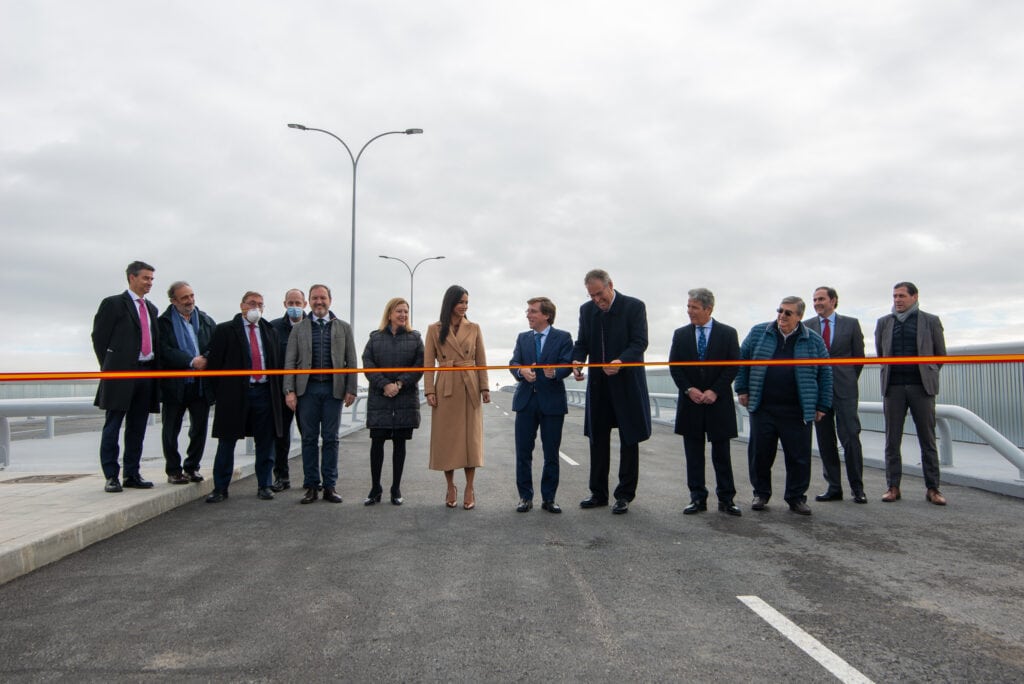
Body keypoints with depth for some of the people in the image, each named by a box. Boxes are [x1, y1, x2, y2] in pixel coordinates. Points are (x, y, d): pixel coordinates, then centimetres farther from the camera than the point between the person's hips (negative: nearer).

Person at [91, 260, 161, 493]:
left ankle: (132, 474, 16)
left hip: (146, 373, 6)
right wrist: (110, 369, -2)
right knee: (112, 427, -1)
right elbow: (99, 337, -1)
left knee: (137, 428, 9)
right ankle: (111, 477, 4)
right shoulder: (113, 304, 0)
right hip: (121, 373, -6)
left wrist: (155, 370, 9)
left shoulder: (151, 308, 18)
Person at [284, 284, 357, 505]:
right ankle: (311, 486, 12)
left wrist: (351, 389, -2)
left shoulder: (343, 328, 8)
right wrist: (289, 390, -5)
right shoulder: (299, 328, 8)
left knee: (330, 438, 4)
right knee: (309, 438, 4)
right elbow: (290, 361, 4)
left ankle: (330, 486, 11)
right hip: (307, 388, 0)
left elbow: (351, 361, 6)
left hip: (333, 389, 0)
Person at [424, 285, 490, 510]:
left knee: (470, 437, 1)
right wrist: (429, 390, -7)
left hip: (470, 388, 1)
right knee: (446, 437, 3)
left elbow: (481, 361, 7)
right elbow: (428, 362, 2)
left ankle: (469, 489, 8)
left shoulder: (474, 328, 8)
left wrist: (485, 387, -1)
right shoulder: (434, 329, 4)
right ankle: (451, 487, 15)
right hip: (445, 388, -1)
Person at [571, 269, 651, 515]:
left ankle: (624, 495, 13)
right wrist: (577, 361, -14)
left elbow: (640, 342, -15)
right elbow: (582, 342, 8)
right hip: (598, 384, 5)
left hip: (627, 383, -5)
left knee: (629, 440, 4)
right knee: (598, 439, 10)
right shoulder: (587, 310, 6)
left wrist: (621, 361, -32)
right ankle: (598, 493, 21)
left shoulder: (634, 306, -9)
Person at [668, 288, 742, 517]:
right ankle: (697, 498, 12)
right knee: (693, 453, 5)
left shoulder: (728, 333, 0)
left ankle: (726, 499, 13)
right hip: (690, 403, 2)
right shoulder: (680, 334, 6)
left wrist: (714, 391, -13)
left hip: (718, 403, -2)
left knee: (721, 453, 4)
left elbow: (733, 366, -3)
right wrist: (689, 390, -9)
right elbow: (674, 366, 4)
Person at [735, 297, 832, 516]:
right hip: (762, 409, 1)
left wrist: (822, 405, 4)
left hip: (797, 412, 0)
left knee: (799, 456, 3)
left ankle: (796, 497, 18)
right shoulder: (758, 333, 5)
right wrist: (742, 389, 5)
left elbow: (825, 374, 7)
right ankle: (761, 494, 21)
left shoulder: (813, 341, 4)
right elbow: (741, 360, 11)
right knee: (759, 453, 5)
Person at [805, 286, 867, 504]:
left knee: (851, 437, -6)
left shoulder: (851, 324, 5)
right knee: (825, 441, 5)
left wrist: (849, 380, 11)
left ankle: (857, 488, 3)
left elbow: (858, 356, 9)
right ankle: (834, 488, 12)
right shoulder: (806, 326, 8)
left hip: (844, 389, -2)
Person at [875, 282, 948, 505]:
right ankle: (893, 486, 9)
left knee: (928, 439, 2)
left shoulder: (931, 321, 5)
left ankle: (932, 488, 8)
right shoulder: (883, 323, 10)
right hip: (893, 387, 2)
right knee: (892, 439, 3)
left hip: (922, 386, -1)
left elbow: (940, 354, 11)